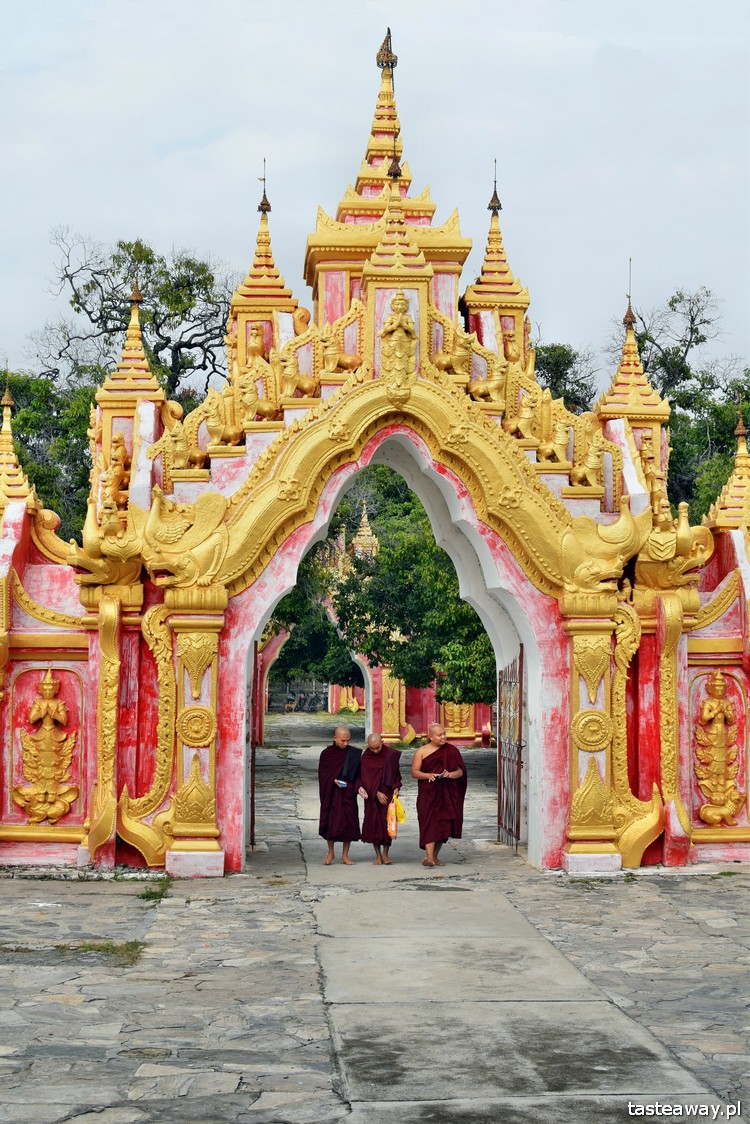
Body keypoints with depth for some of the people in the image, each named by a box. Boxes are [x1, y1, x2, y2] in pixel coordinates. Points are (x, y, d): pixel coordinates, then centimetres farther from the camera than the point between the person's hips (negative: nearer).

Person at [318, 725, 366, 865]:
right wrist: (333, 781, -16)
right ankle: (330, 853, 18)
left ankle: (345, 855, 10)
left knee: (349, 822, -1)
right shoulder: (327, 754, -1)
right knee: (331, 822, 1)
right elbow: (322, 774, 1)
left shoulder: (354, 754, 1)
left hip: (348, 794, 1)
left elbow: (358, 774, 3)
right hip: (331, 794, -1)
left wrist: (359, 787, -13)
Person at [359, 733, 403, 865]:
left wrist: (396, 787, -6)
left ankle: (385, 853, 4)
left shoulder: (391, 754, -2)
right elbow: (366, 778, -6)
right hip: (372, 795, 0)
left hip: (388, 793, 0)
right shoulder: (365, 757, -4)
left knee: (387, 822, -4)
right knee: (374, 823, 0)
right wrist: (376, 793, -13)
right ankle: (378, 854, 7)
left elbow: (396, 772, 7)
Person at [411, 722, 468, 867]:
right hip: (428, 794, -3)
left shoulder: (451, 751, 7)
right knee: (429, 824, -15)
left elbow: (460, 771, 5)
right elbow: (414, 772, -1)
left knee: (443, 825, 5)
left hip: (447, 795, 3)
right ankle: (429, 857, -24)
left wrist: (450, 774, -17)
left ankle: (435, 856, 18)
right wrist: (429, 775, -19)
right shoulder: (421, 752, 2)